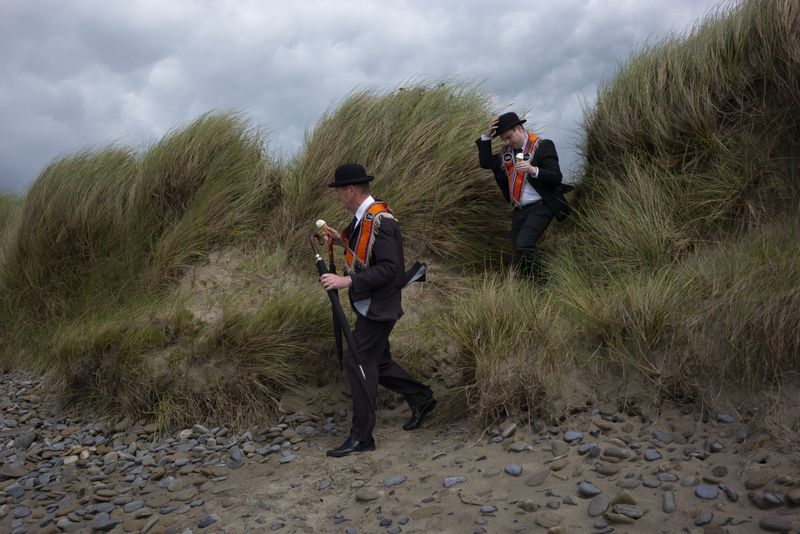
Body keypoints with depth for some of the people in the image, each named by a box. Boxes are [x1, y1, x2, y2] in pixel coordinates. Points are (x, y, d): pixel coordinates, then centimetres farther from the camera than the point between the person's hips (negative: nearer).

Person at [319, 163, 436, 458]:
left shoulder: (380, 220, -21)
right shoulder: (364, 217, 8)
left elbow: (389, 267, -27)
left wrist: (347, 281, -30)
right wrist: (344, 240, 9)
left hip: (378, 307, -10)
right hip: (369, 305, 10)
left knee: (359, 362, -7)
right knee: (376, 361, 18)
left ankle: (361, 436, 3)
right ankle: (421, 398, 33)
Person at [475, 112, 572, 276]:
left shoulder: (543, 146, -7)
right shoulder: (507, 150, 12)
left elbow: (556, 177, -13)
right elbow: (485, 162, 10)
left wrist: (533, 170, -30)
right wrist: (486, 135, 2)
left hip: (540, 207, -7)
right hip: (518, 209, 7)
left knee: (523, 246, -22)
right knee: (519, 251, 6)